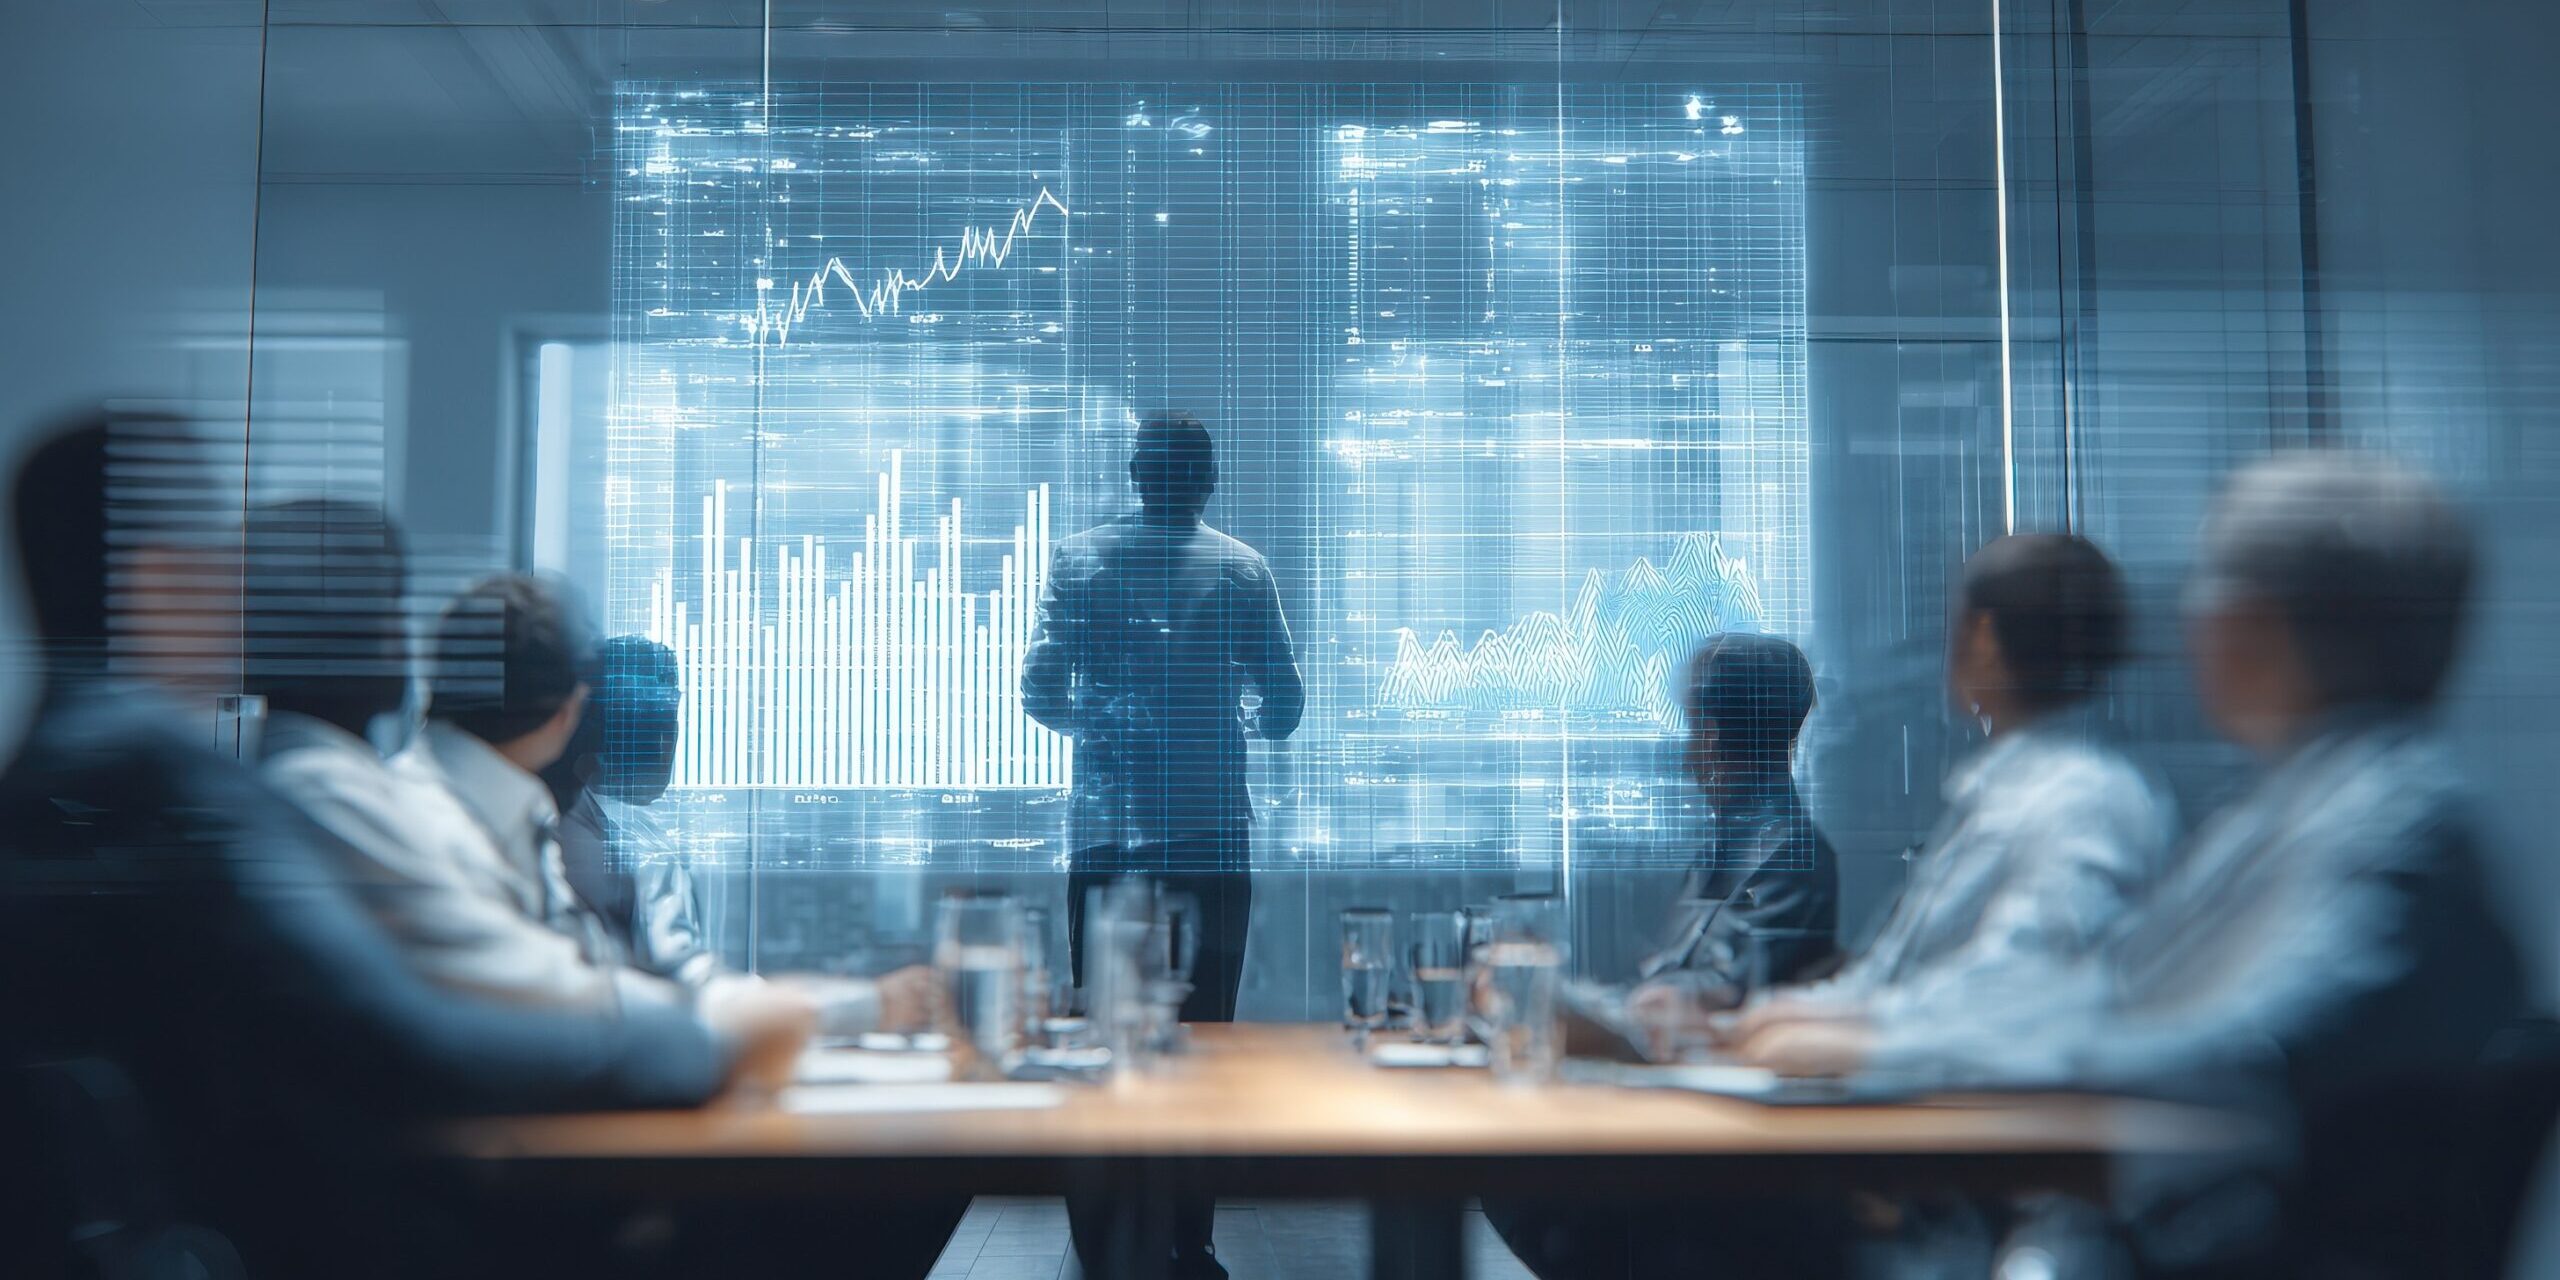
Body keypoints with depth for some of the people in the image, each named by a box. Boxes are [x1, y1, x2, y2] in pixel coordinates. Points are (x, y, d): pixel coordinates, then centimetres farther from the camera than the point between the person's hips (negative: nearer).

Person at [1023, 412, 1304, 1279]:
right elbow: (1285, 708, 2)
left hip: (1104, 841, 1)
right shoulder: (1241, 570, 1)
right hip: (1213, 845, -1)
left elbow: (1041, 695, -2)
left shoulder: (1078, 560, 2)